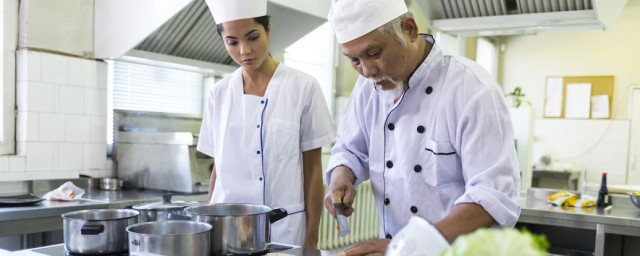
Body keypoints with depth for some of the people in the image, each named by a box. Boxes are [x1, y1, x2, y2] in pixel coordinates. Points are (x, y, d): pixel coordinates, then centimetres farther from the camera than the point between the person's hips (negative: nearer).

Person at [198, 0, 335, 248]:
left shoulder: (303, 87, -6)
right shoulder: (218, 94, 2)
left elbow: (312, 168, -4)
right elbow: (219, 166, 9)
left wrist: (311, 237, -3)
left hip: (285, 226, -2)